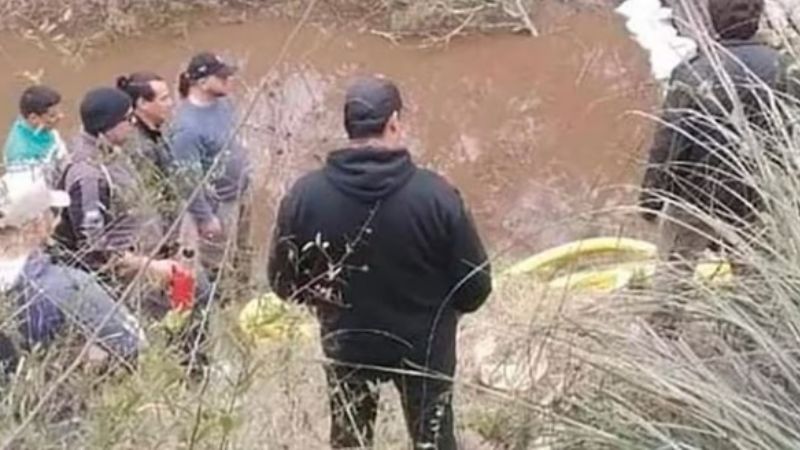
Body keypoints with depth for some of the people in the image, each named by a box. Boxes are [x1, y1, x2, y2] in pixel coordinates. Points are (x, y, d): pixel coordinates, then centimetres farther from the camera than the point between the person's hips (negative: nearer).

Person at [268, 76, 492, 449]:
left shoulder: (305, 195, -18)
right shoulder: (434, 194, -24)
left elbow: (284, 282, -6)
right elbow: (475, 287, -15)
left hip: (347, 345, 2)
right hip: (423, 345, -1)